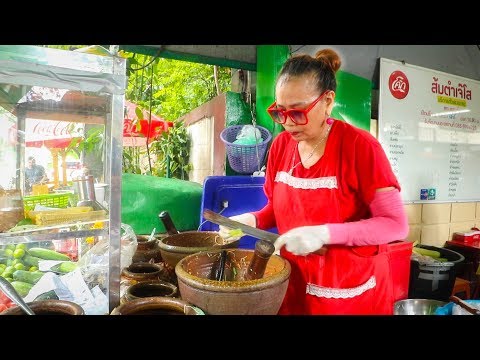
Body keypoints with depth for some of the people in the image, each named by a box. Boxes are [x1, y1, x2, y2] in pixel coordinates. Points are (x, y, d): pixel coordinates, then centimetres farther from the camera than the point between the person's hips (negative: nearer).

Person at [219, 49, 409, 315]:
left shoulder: (360, 146, -17)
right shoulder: (281, 145, -3)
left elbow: (395, 224, -18)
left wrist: (324, 234, -28)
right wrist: (253, 219, -11)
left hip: (352, 293, -4)